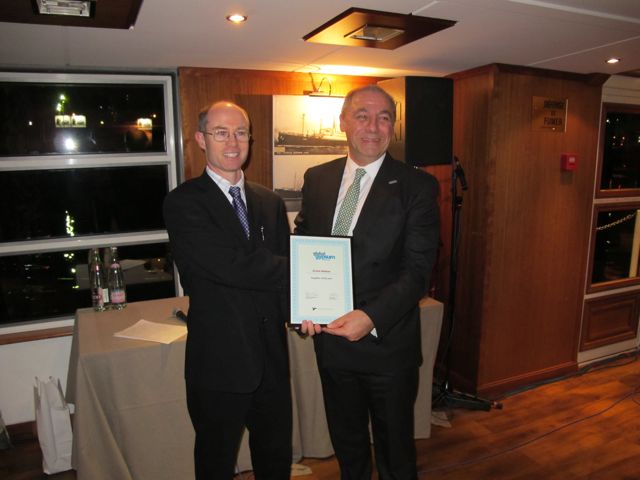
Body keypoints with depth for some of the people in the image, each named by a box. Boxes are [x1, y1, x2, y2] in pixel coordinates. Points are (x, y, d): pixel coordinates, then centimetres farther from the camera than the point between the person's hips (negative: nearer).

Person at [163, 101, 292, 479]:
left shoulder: (270, 202, 8)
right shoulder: (184, 203, -11)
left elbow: (284, 269, 5)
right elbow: (230, 266, -24)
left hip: (271, 356, 5)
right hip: (219, 360, -4)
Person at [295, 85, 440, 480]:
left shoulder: (417, 186, -9)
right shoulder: (317, 179, 3)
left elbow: (418, 269, -15)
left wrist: (372, 317, -27)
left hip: (387, 341, -3)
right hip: (329, 337, 4)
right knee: (346, 444, 25)